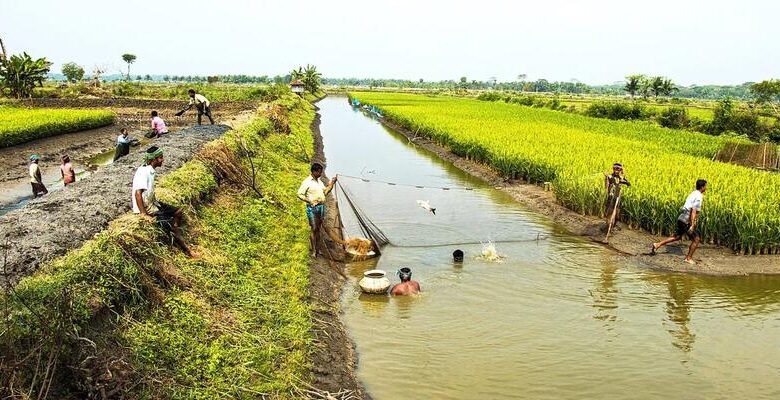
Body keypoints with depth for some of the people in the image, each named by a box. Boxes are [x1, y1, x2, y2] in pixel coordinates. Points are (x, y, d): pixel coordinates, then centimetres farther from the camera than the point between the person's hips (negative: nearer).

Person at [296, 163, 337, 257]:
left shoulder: (319, 181, 12)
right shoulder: (307, 182, -11)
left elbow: (325, 192, 17)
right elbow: (300, 194, -11)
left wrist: (331, 183, 6)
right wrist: (310, 201, -19)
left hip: (321, 207, 7)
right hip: (312, 208, -7)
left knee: (318, 229, 12)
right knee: (314, 229, -6)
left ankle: (317, 248, 21)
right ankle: (313, 251, 0)